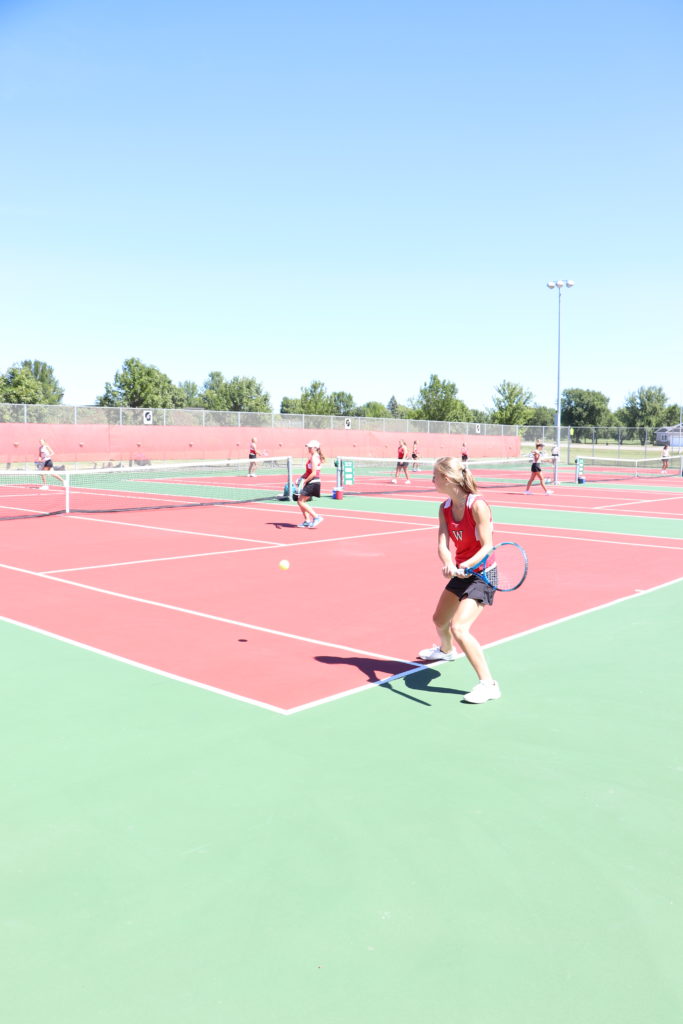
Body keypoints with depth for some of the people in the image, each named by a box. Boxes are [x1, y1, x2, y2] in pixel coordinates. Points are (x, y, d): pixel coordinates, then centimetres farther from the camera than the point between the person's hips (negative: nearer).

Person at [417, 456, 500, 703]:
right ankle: (445, 650, 61)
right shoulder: (445, 508, -2)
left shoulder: (477, 505, -23)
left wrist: (467, 565, -41)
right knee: (440, 621, 26)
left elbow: (487, 546, -23)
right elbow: (442, 544, -12)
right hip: (460, 572, 8)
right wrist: (448, 564, -33)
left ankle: (488, 684, -14)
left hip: (482, 572, -8)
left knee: (458, 628, -23)